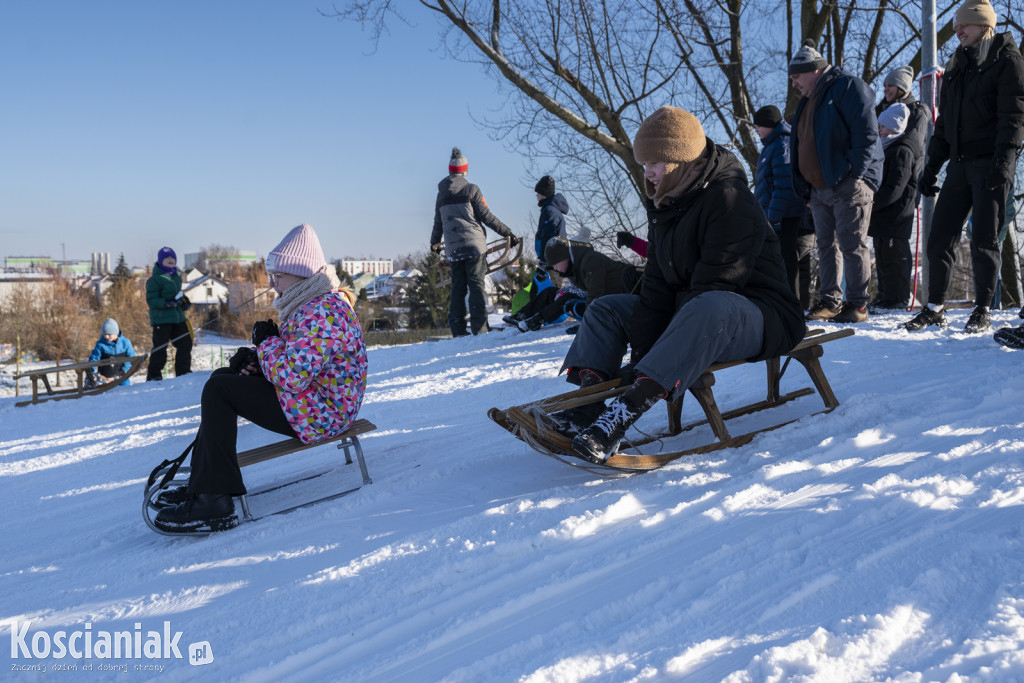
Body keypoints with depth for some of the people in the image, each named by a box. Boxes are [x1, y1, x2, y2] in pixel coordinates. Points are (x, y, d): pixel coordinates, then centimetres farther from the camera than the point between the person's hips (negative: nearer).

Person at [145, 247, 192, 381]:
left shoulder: (176, 277, 15)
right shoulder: (155, 279, -9)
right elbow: (151, 300, -14)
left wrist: (184, 301, 9)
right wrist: (167, 303, -25)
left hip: (177, 317, 8)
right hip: (161, 318, -8)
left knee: (185, 343, 10)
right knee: (160, 348, -7)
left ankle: (183, 371, 23)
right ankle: (153, 375, 4)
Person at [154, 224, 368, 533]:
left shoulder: (323, 312, -24)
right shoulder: (309, 303, 12)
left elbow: (293, 376, -31)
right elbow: (293, 357, 21)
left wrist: (266, 342, -13)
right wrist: (256, 358, 1)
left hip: (318, 413, -12)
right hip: (313, 396, 12)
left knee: (218, 391, -14)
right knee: (222, 378, 18)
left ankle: (214, 502, -12)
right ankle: (203, 483, 15)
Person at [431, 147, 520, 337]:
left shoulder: (441, 194, 11)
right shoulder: (471, 189, -3)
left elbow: (438, 223, 19)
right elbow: (487, 217, -5)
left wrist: (434, 242, 37)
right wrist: (508, 233, 1)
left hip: (453, 248, 4)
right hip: (474, 244, -4)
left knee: (457, 287, 9)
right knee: (476, 285, -3)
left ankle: (457, 329, 5)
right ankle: (479, 328, -9)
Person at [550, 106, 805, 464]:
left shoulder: (729, 198, -19)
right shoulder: (664, 205, 9)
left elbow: (714, 288, -27)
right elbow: (657, 286, 3)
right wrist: (641, 353, -12)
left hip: (763, 318, -9)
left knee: (709, 308, -42)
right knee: (606, 308, 7)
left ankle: (627, 410, -51)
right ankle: (584, 407, -15)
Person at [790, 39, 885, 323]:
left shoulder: (848, 86, -4)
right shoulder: (808, 100, 23)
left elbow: (867, 133, -14)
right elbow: (802, 144, 26)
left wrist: (854, 175, -20)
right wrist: (805, 187, 16)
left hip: (849, 185, -9)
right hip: (819, 190, 9)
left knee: (852, 244, -8)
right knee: (826, 246, 8)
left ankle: (857, 304, -4)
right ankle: (829, 302, 12)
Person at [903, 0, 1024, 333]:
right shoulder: (956, 66, 20)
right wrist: (931, 166, 16)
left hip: (990, 165, -6)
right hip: (959, 165, 6)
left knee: (983, 241, -4)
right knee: (939, 238, 2)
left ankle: (982, 312, 7)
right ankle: (934, 309, 10)